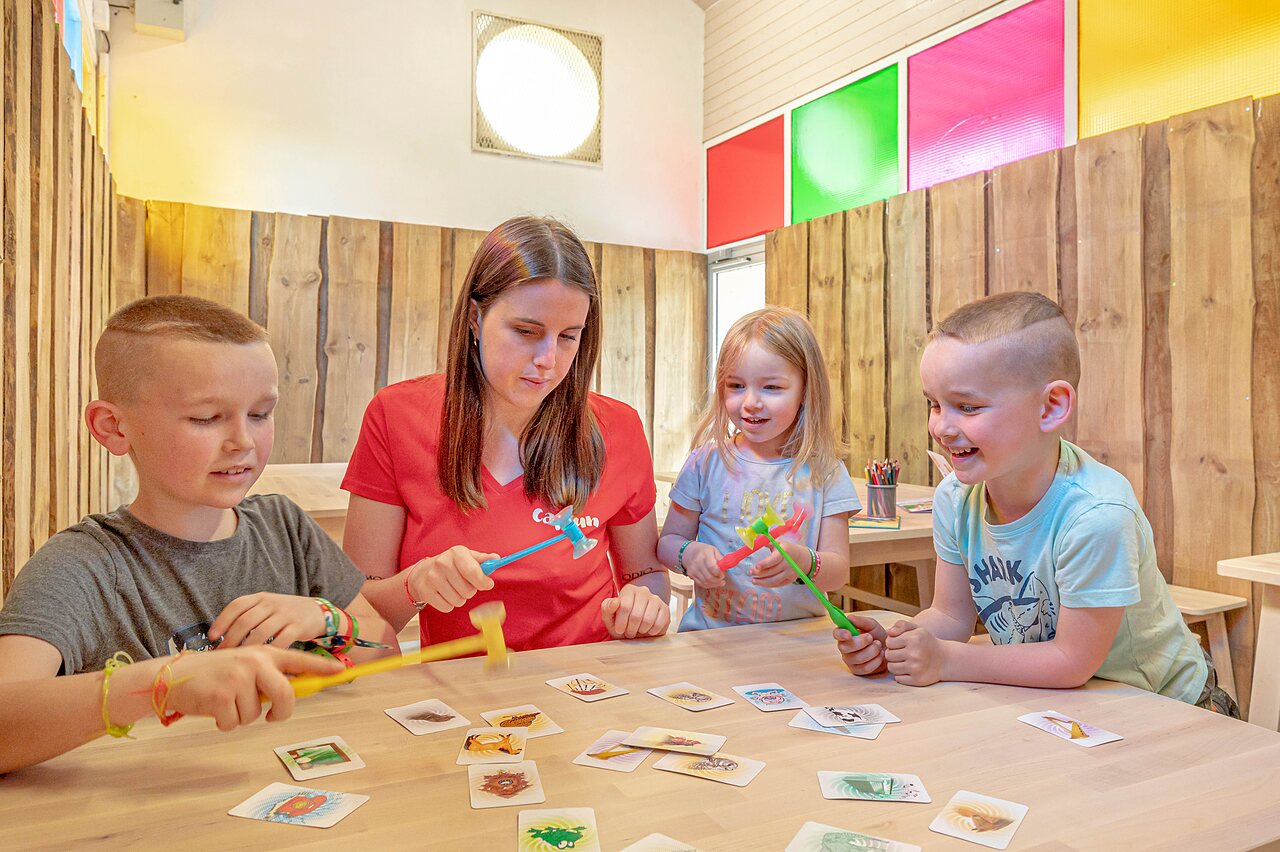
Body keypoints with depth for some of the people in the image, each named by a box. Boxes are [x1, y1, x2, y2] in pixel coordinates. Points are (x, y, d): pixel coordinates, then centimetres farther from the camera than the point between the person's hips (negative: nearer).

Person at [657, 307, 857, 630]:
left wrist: (804, 562, -24)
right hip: (710, 631, 3)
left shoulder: (824, 472, 1)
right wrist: (689, 553, -14)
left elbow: (839, 571, -2)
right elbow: (669, 541, 9)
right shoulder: (707, 462, 2)